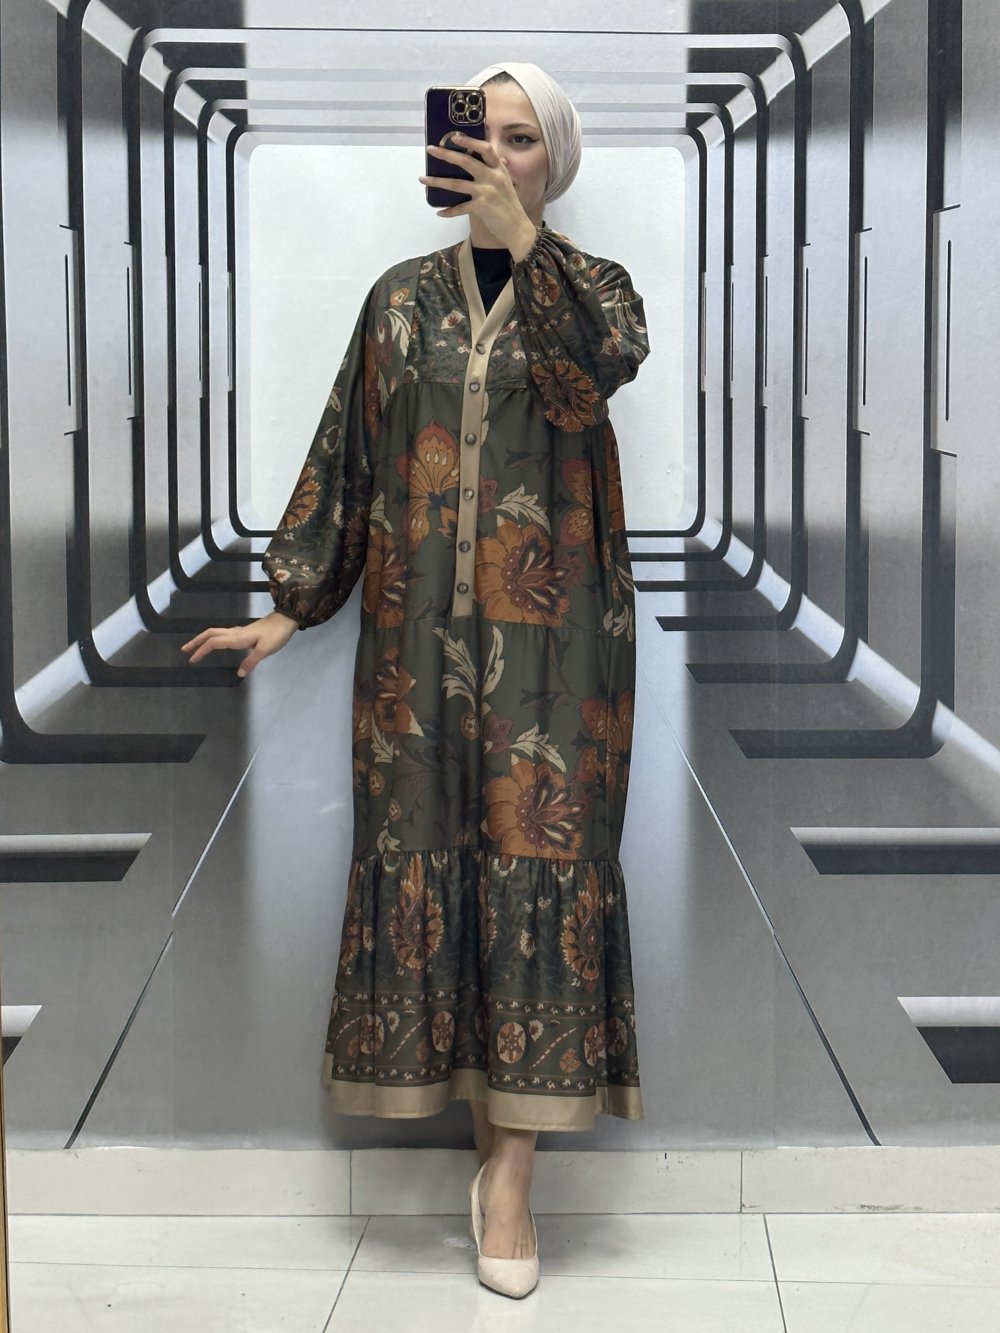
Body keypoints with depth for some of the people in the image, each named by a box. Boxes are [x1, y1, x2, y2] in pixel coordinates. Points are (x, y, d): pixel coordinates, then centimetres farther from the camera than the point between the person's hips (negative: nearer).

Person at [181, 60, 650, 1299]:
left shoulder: (592, 287, 4)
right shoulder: (404, 297, 10)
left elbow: (596, 372, -19)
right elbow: (345, 454, 10)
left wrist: (521, 236, -29)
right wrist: (291, 606, 6)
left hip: (549, 627, -2)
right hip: (420, 627, 2)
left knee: (540, 862, -6)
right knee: (431, 859, 0)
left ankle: (512, 1174, -4)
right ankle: (496, 1133, 12)